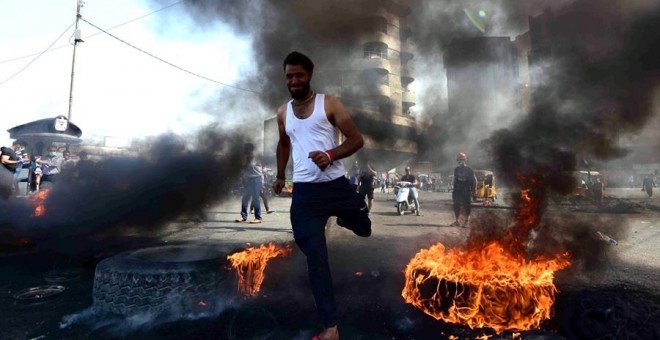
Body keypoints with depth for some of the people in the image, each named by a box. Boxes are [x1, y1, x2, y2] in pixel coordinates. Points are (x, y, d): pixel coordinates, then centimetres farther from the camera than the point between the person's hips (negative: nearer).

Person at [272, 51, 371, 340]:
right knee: (315, 256, -4)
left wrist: (330, 155, -21)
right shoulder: (283, 112, 11)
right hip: (305, 192, 1)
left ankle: (342, 219, 53)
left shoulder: (328, 103, -1)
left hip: (336, 185, -1)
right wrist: (280, 176, 27)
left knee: (365, 229, 17)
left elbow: (357, 139, -4)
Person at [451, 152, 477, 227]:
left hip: (466, 191, -4)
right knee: (456, 206, 6)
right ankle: (457, 221, 16)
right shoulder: (456, 169, 8)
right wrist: (454, 187, 9)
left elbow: (474, 180, -2)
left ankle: (467, 221, 13)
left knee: (466, 206, 1)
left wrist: (474, 190, -6)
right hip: (457, 191, 4)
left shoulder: (469, 169, -4)